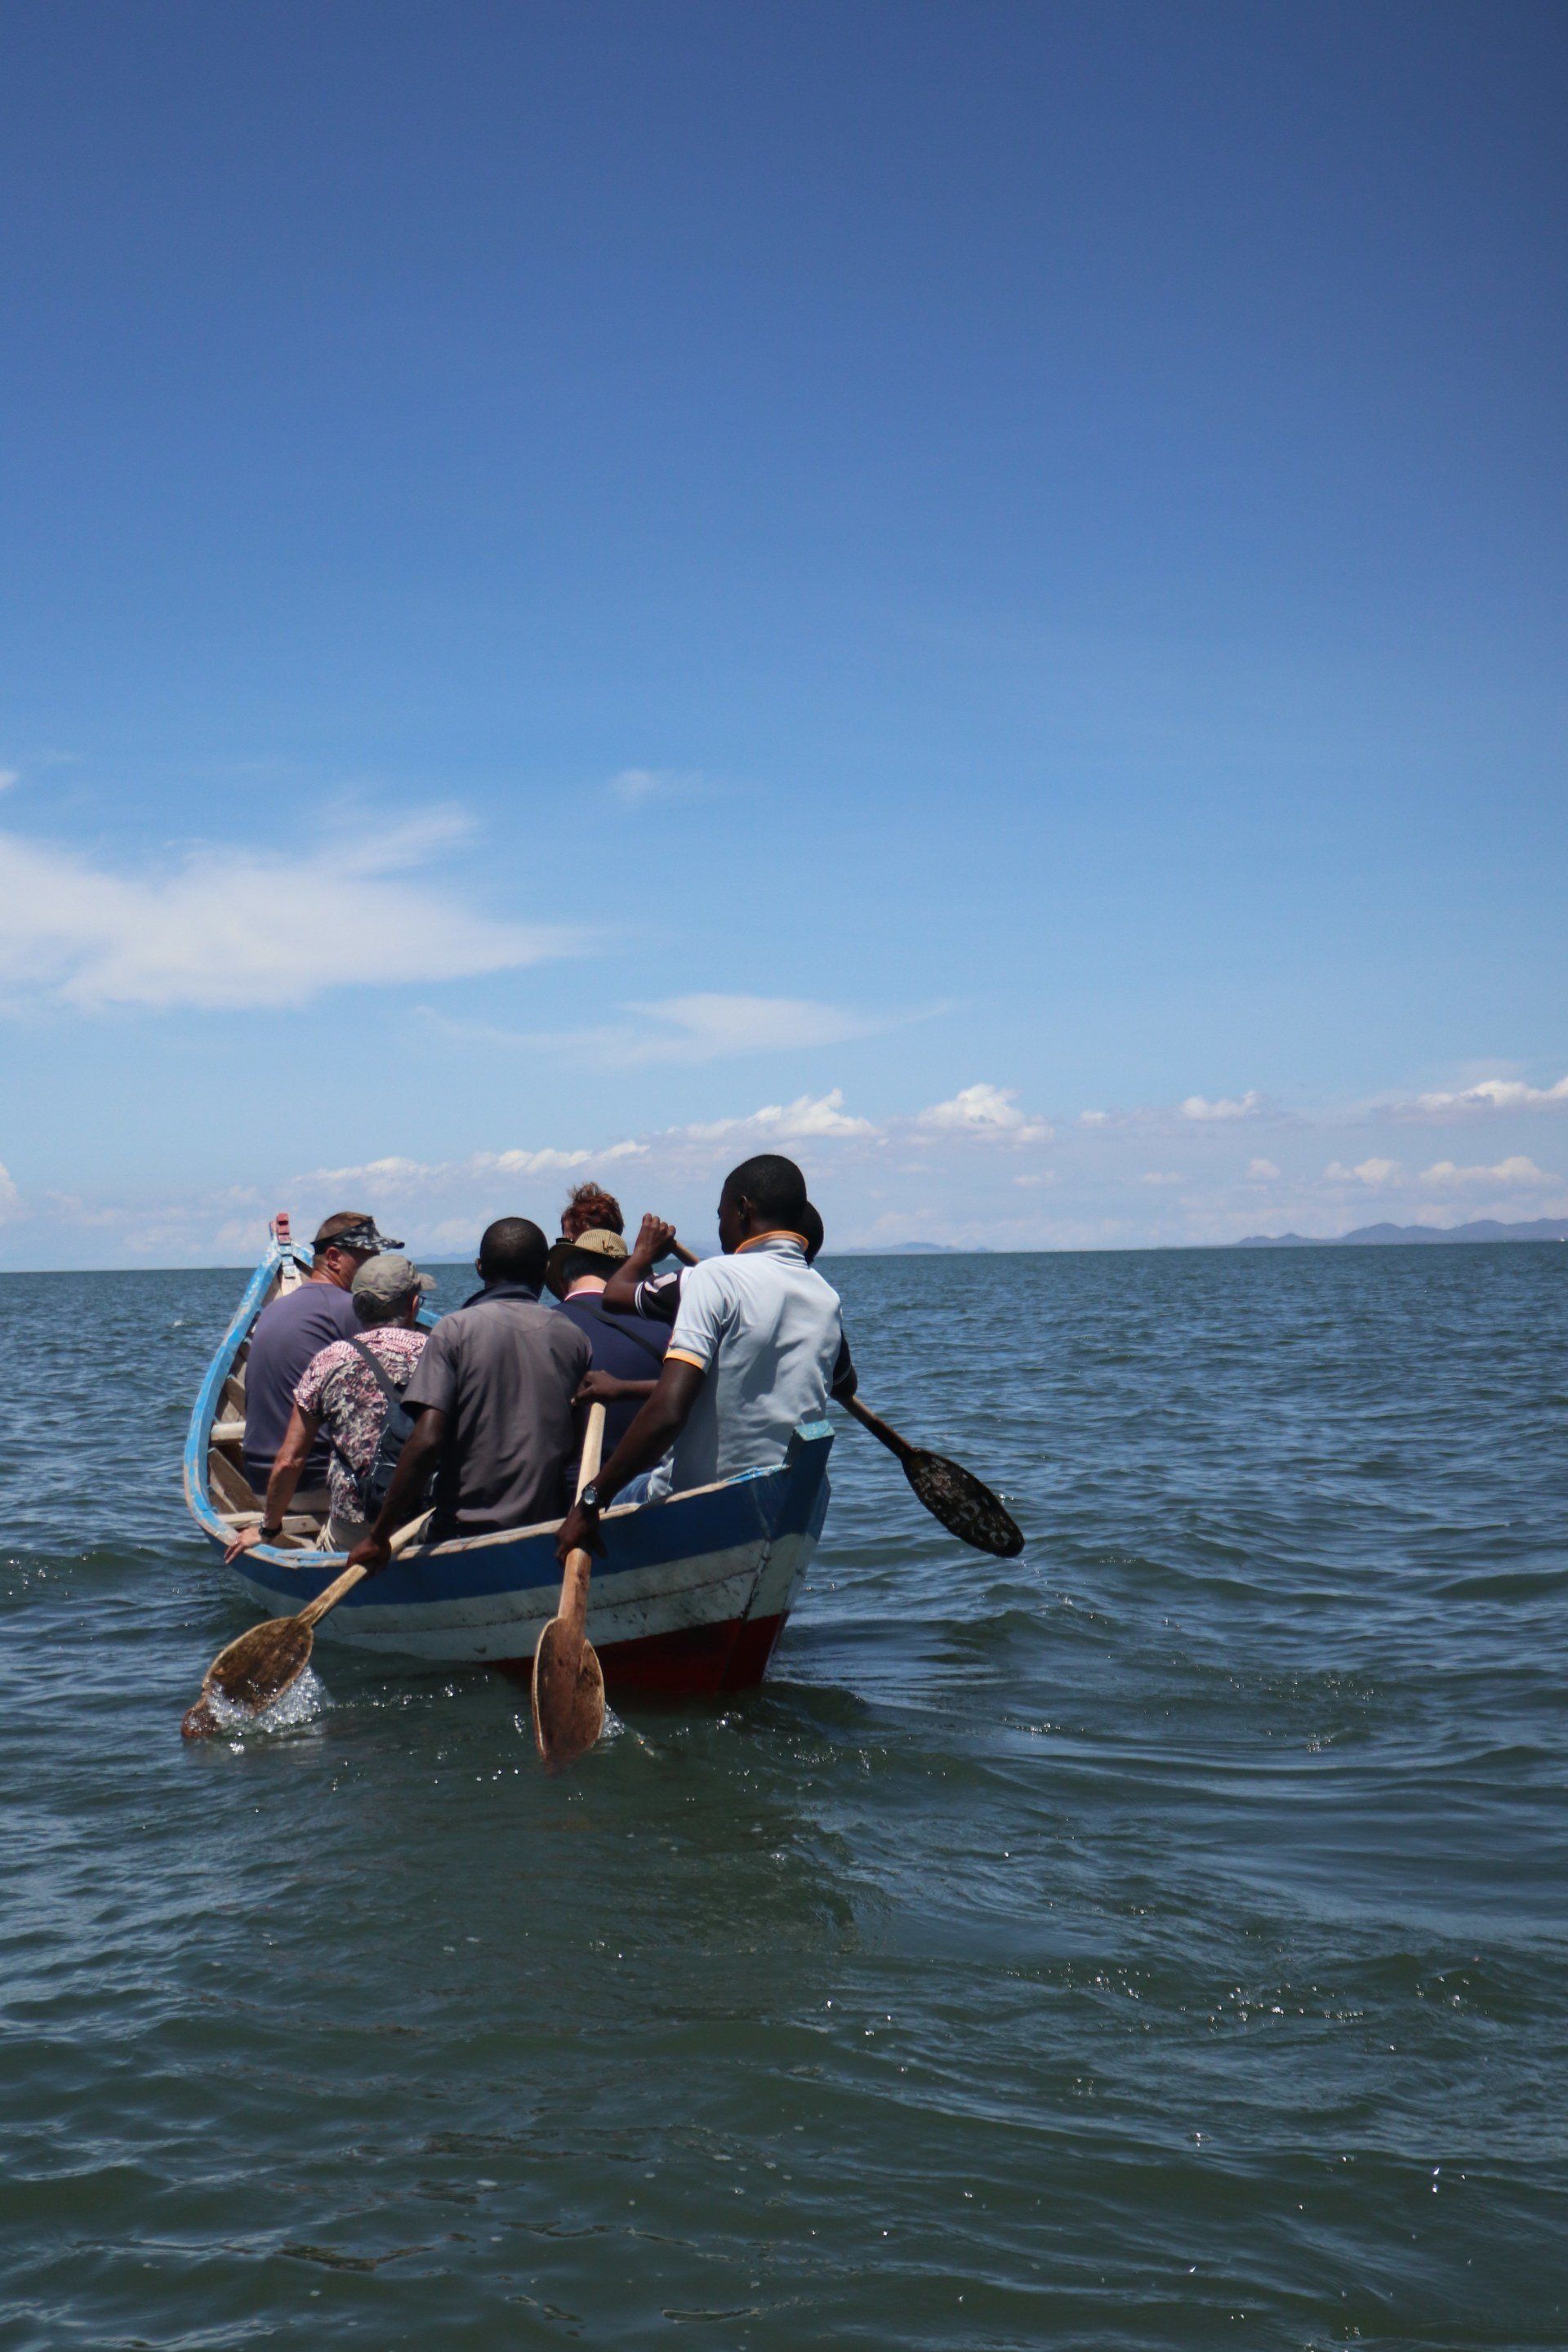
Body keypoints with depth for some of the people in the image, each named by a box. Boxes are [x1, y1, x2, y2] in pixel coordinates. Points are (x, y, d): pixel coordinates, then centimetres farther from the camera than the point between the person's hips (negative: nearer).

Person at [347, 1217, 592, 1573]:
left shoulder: (455, 1329, -3)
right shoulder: (574, 1339, 7)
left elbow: (426, 1441, -12)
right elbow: (580, 1444, 11)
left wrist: (379, 1534, -8)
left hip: (468, 1529, -3)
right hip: (547, 1534, 3)